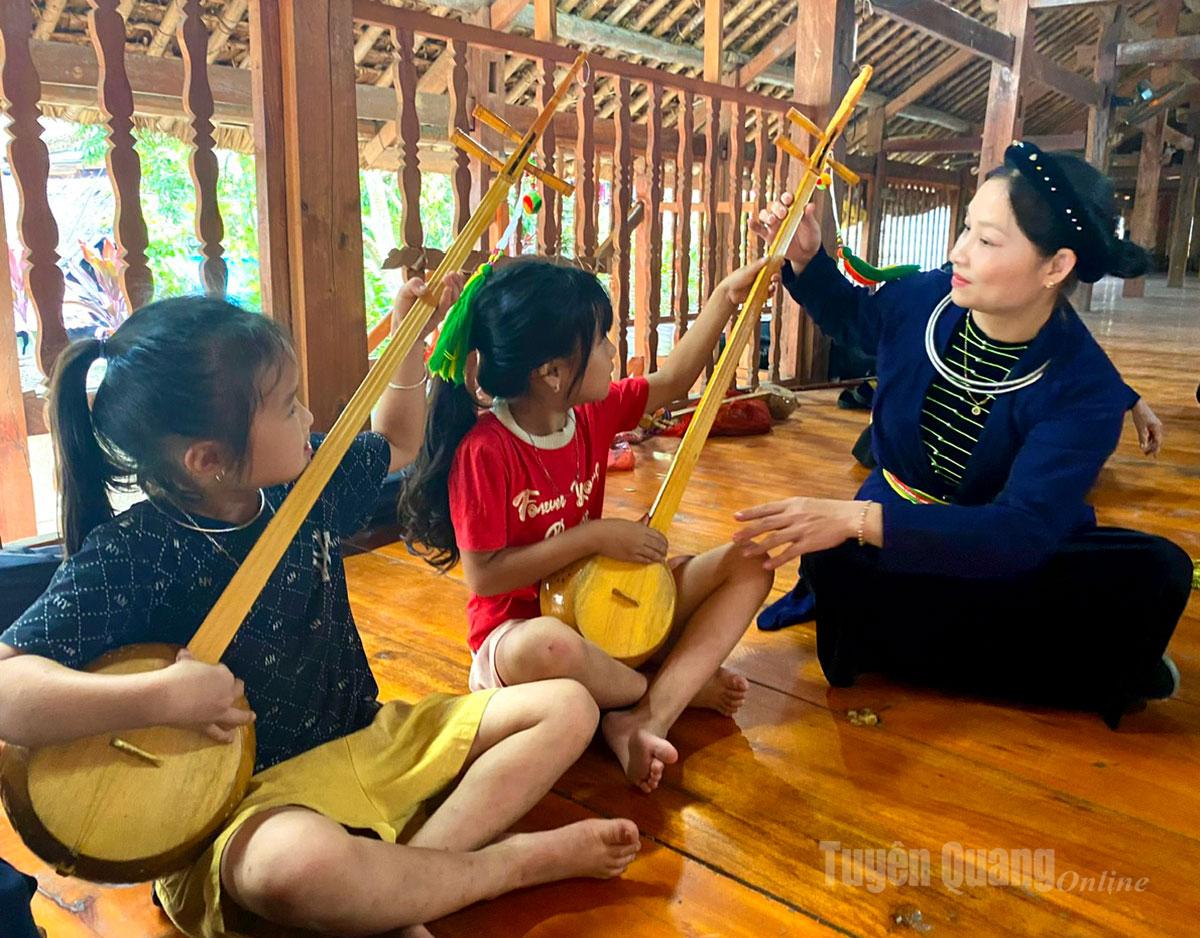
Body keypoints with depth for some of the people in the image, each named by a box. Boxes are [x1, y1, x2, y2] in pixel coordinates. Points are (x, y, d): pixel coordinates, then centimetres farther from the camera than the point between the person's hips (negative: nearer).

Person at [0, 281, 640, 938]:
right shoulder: (128, 558, -18)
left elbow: (395, 445, 22)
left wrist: (409, 340, 13)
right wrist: (162, 696, -35)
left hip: (368, 741, 7)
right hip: (244, 800, -6)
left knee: (567, 708, -2)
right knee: (298, 862, -44)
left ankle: (406, 874, -19)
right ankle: (512, 862, -15)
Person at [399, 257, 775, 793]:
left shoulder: (594, 412, -2)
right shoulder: (484, 451, -23)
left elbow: (671, 382, 13)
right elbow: (483, 575, -22)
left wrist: (725, 296, 9)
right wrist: (594, 536, -23)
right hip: (519, 628, -7)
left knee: (749, 566, -4)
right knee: (548, 649, -45)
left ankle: (645, 718, -23)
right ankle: (682, 686, -10)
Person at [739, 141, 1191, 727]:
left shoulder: (1085, 392, -23)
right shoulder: (922, 299, -11)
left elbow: (1021, 532, -36)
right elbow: (852, 317, 14)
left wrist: (859, 519, -47)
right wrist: (806, 261, -6)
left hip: (1011, 561, -4)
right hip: (897, 531, 4)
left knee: (1155, 573, -29)